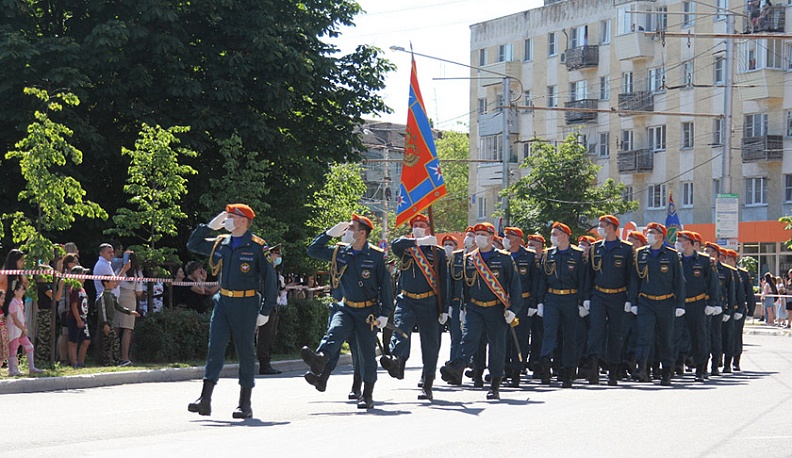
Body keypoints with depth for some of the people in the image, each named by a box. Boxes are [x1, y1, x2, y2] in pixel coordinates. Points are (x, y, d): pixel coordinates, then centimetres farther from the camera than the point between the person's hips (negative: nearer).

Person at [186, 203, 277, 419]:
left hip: (246, 305, -5)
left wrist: (265, 310, -9)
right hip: (223, 302, 5)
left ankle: (245, 403, 9)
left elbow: (269, 279, -5)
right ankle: (205, 398, -8)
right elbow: (193, 245, 22)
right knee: (215, 348, -3)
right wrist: (210, 226, 9)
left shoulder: (257, 247, -6)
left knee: (245, 351, 2)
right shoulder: (220, 244, 11)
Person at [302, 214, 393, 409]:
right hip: (343, 309, 2)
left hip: (367, 312, -2)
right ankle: (321, 374, -52)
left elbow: (385, 285, -1)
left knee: (366, 353, 3)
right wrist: (330, 233, 4)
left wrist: (385, 313, -5)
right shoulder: (339, 252, 7)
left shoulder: (375, 255, -3)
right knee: (334, 333, -28)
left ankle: (367, 395, 16)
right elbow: (313, 250, 15)